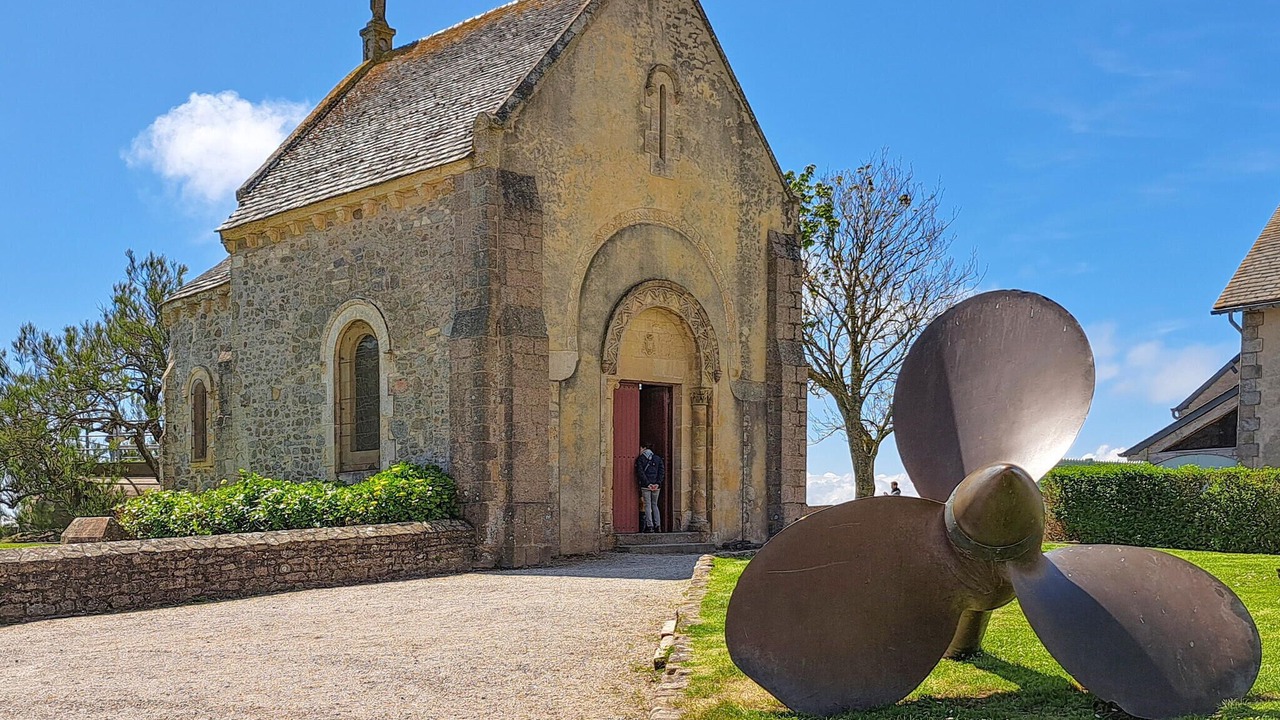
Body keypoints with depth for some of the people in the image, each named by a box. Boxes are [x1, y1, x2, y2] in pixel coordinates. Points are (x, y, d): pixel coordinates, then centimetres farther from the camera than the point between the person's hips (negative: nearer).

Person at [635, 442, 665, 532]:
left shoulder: (640, 459, -1)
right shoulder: (658, 458, 10)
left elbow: (640, 472, -11)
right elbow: (662, 470, 2)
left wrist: (647, 483, -13)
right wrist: (658, 483, -4)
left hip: (645, 486, -4)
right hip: (656, 486, 4)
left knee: (647, 505, 0)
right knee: (655, 505, 13)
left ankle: (650, 526, -6)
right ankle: (658, 526, 6)